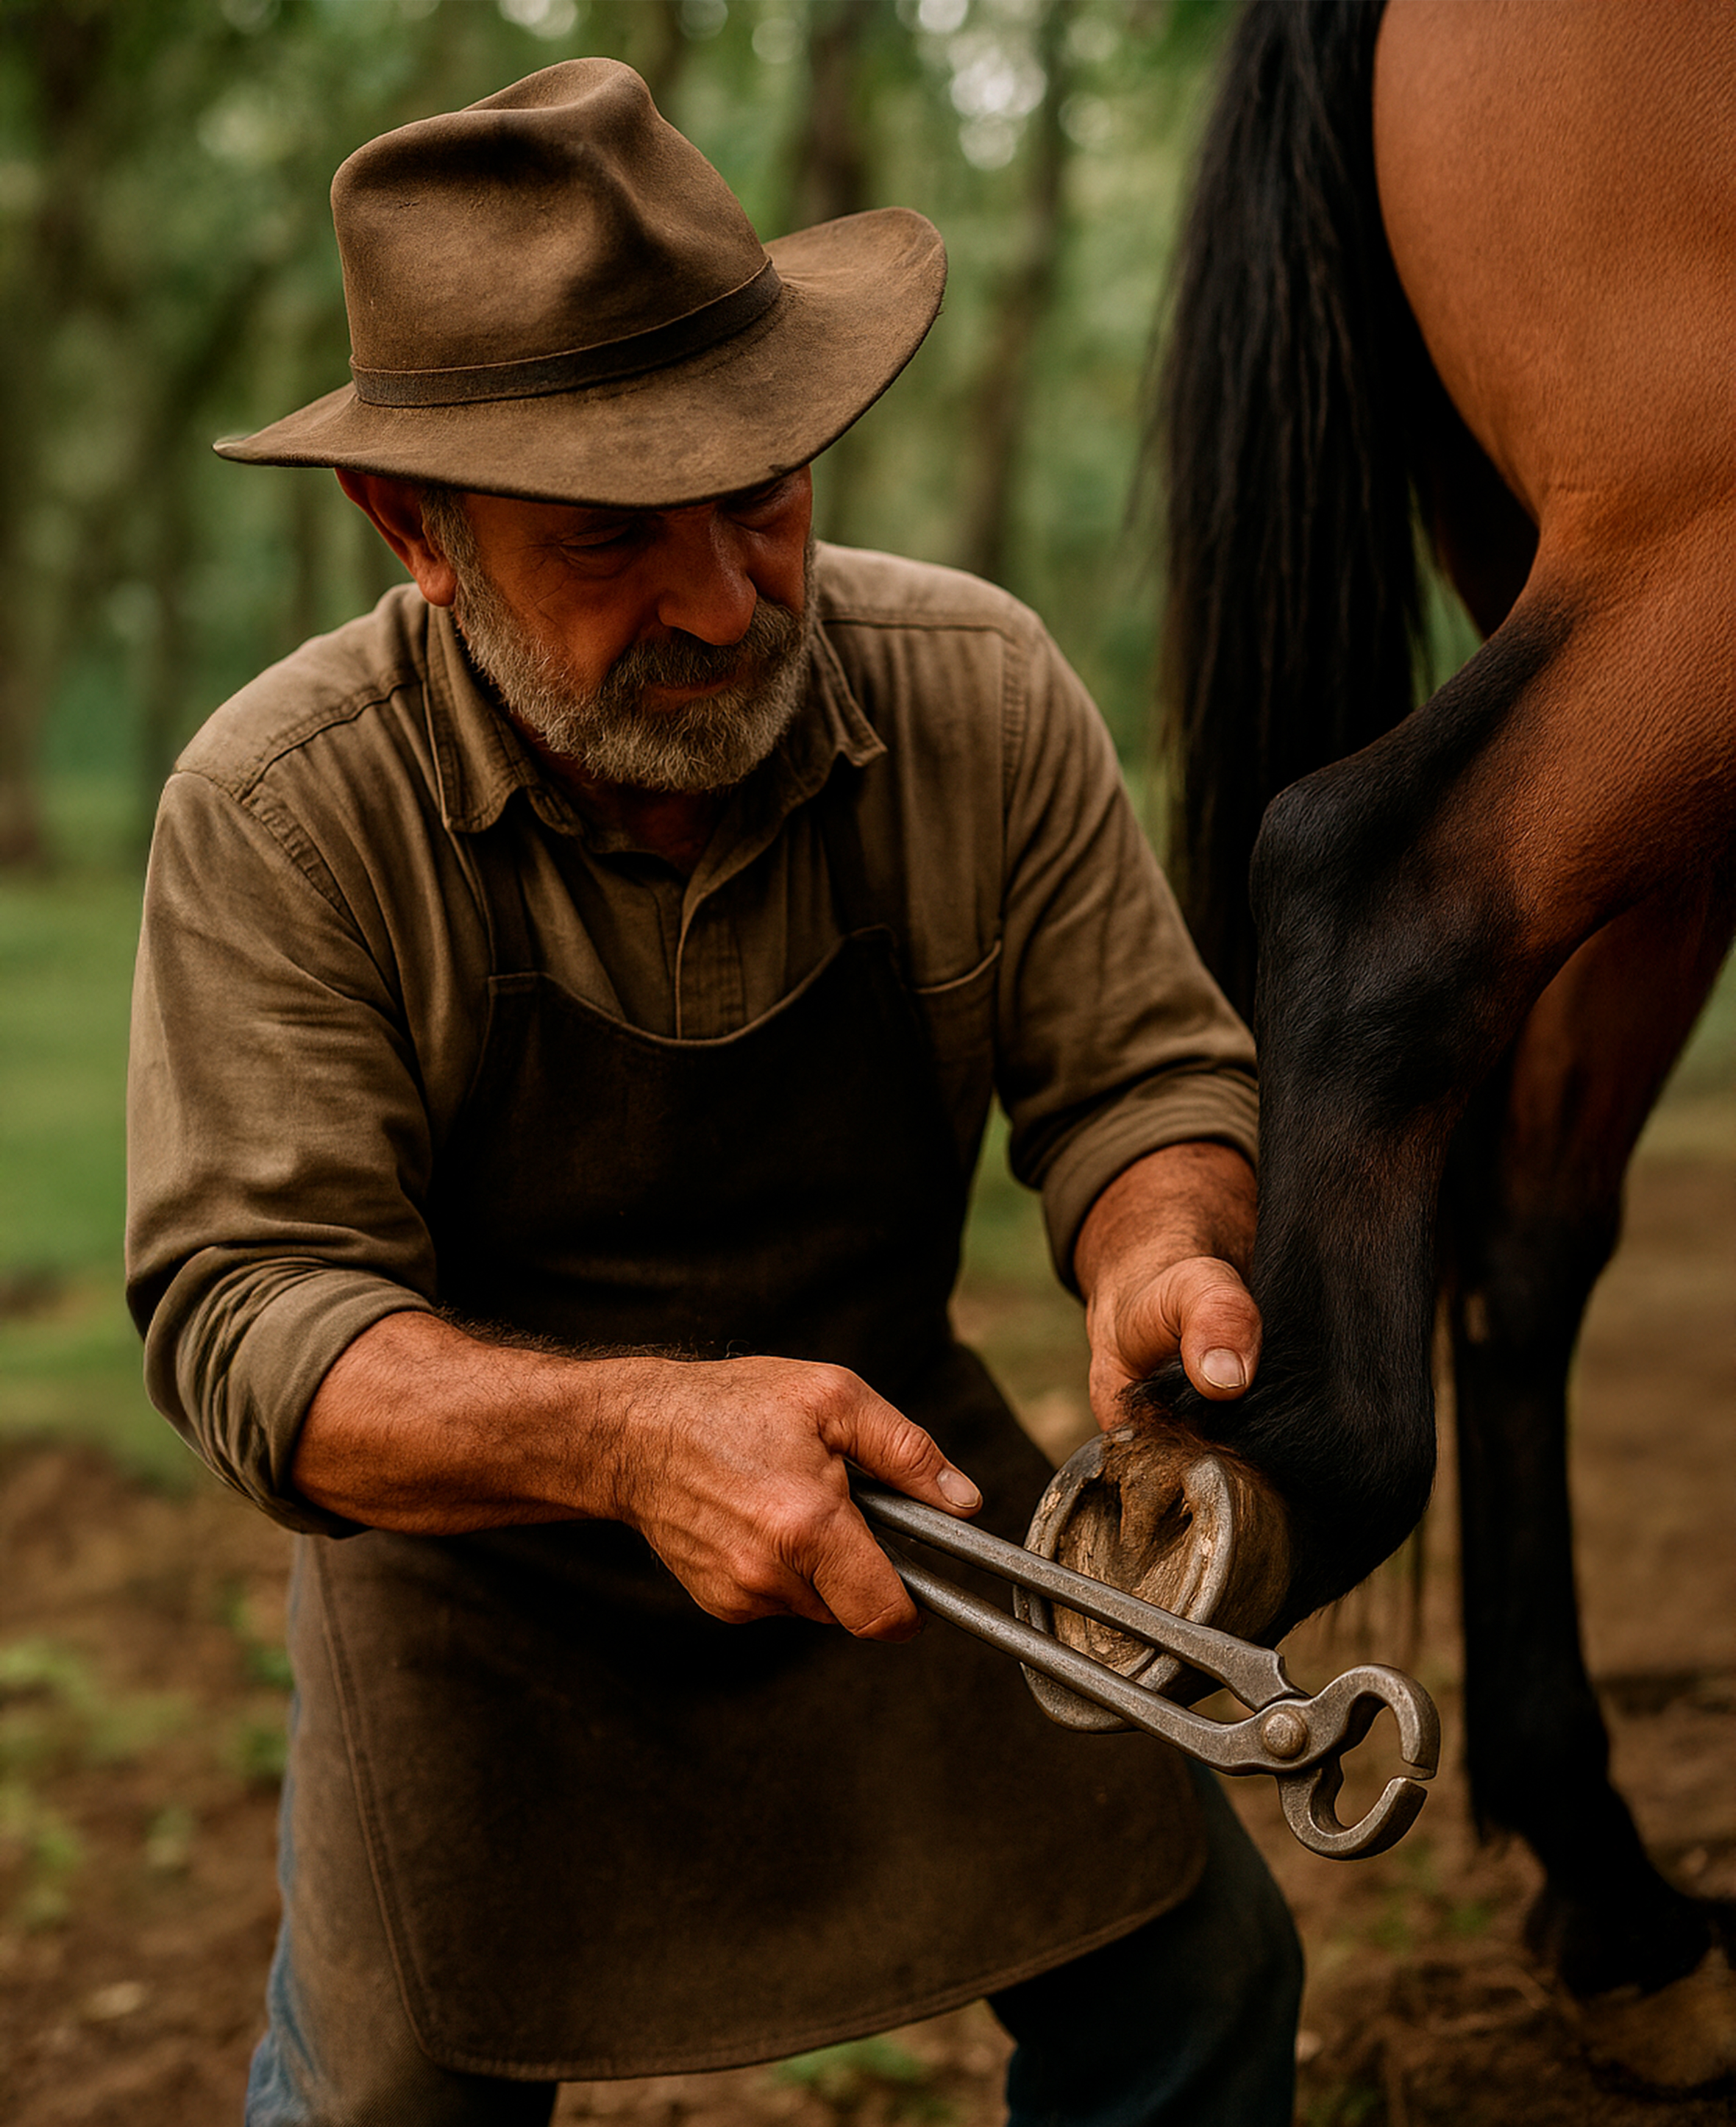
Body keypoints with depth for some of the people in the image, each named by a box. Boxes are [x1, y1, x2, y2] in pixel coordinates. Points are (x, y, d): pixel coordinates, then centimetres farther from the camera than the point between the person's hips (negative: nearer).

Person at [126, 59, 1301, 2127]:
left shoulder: (979, 691, -17)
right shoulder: (276, 812, -24)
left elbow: (1141, 1066, -8)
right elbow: (248, 1307, -25)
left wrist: (1161, 1256, -32)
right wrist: (630, 1434, -43)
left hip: (891, 1438, 2)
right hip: (476, 1511, -2)